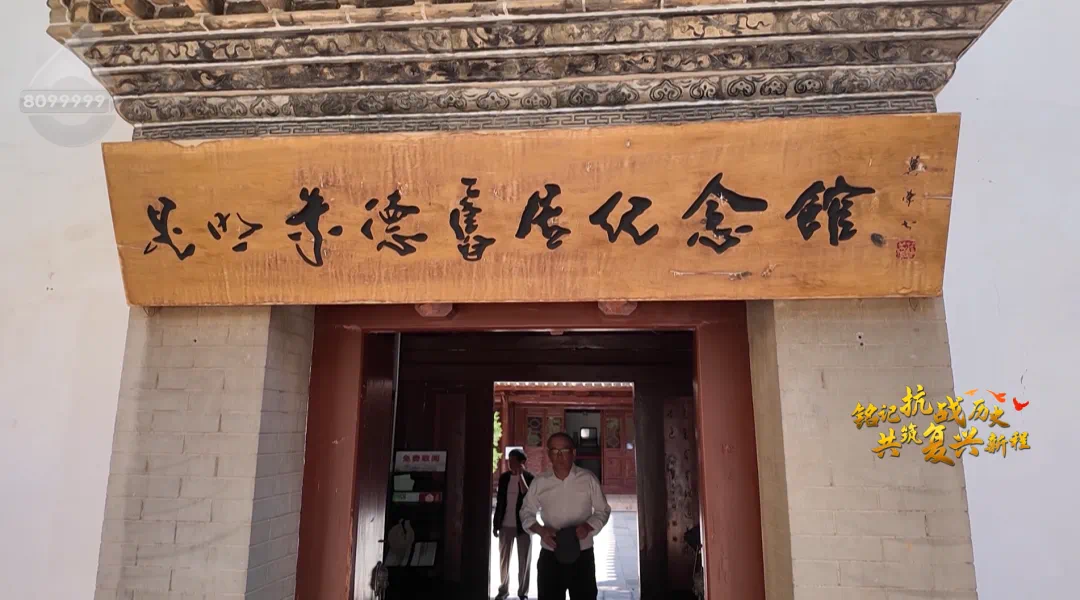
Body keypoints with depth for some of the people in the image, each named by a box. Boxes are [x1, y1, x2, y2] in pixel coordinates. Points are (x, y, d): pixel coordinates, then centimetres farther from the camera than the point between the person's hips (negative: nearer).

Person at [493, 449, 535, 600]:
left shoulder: (530, 478, -7)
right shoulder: (504, 477, 4)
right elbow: (499, 501, 8)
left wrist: (520, 476, -25)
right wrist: (496, 524, 8)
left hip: (523, 525, -3)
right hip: (505, 525, 4)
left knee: (524, 561, 5)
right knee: (503, 559, 12)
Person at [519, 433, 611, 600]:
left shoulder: (588, 479, -7)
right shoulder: (539, 482, -3)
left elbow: (603, 510, 3)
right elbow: (527, 512, 8)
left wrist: (588, 526, -17)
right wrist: (540, 530, -12)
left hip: (582, 556, -1)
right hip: (549, 557, 1)